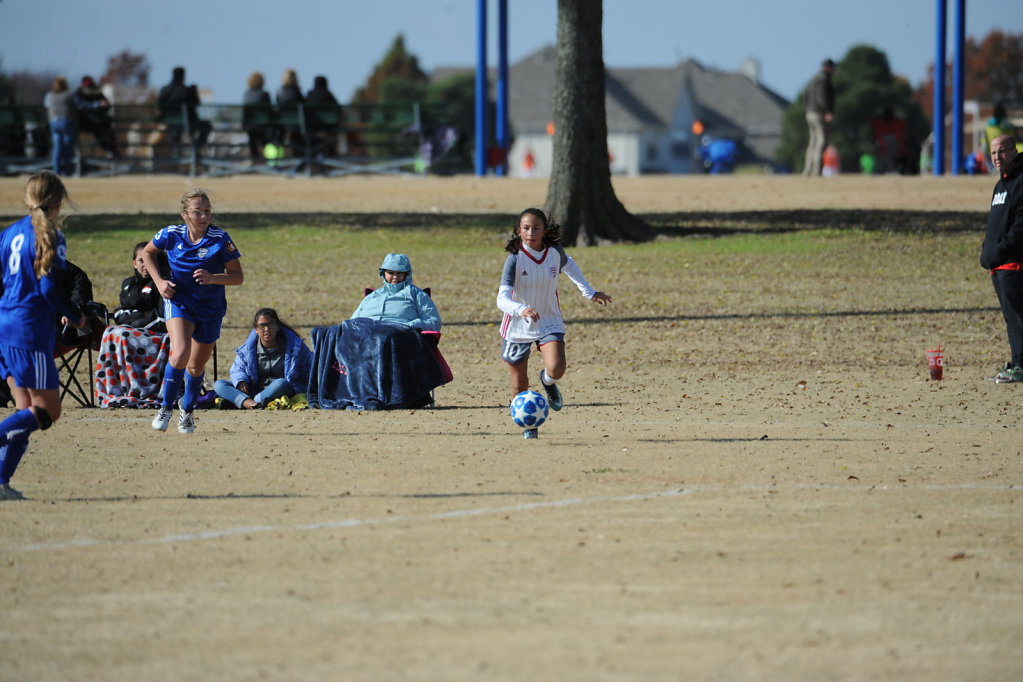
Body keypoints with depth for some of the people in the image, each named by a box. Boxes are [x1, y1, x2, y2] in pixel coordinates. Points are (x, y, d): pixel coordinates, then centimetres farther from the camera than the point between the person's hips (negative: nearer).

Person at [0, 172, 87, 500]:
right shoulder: (50, 236, -9)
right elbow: (50, 287, -15)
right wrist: (76, 317, 0)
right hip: (32, 331, -8)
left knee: (26, 409, 11)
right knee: (47, 411, -3)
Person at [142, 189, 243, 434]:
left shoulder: (220, 239, -15)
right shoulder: (172, 235, -10)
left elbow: (238, 276, -12)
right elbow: (147, 252, 10)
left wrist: (213, 278, -30)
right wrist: (159, 281, -3)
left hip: (210, 309, 1)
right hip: (179, 301, -1)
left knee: (196, 366, 14)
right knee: (181, 353, -25)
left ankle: (187, 410, 41)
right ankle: (166, 407, -7)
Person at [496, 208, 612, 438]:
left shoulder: (555, 251, -10)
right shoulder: (515, 259, -20)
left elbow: (568, 264, 17)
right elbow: (502, 299, -29)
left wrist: (589, 292, 18)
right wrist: (521, 310, -49)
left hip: (549, 323, 1)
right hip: (518, 326, -1)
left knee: (556, 370, -24)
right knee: (520, 385, 6)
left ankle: (547, 381, 14)